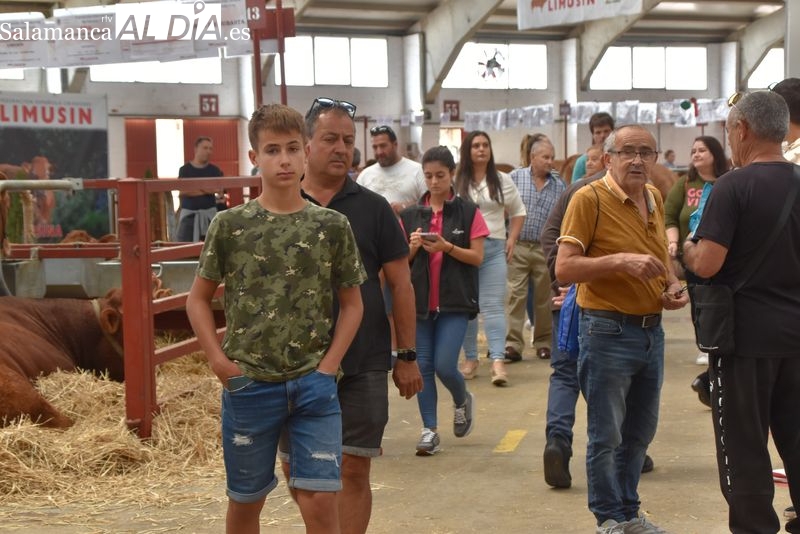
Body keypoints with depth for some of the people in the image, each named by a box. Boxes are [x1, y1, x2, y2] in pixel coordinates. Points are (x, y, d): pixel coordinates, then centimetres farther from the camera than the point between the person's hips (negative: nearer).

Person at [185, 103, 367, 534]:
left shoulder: (332, 226, -1)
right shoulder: (230, 225, -3)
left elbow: (352, 303, 7)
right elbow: (198, 299, 6)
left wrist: (328, 365, -2)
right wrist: (219, 361, -4)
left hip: (314, 384, 0)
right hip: (248, 384, 0)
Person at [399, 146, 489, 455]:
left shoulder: (468, 212, 0)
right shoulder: (411, 215, 7)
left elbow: (477, 257, -3)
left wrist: (447, 247, -18)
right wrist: (413, 247, -11)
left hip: (455, 302, -3)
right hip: (420, 300, 3)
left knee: (444, 365, -9)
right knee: (423, 365, 3)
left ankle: (463, 401, 23)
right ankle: (430, 430, 13)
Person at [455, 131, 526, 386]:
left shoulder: (502, 181, 8)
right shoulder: (456, 182, 2)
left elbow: (518, 212, 17)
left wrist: (512, 239, 6)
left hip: (494, 249, 0)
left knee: (494, 305, -7)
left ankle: (498, 361, -14)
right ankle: (470, 358, 17)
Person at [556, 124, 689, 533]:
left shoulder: (655, 198, 9)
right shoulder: (589, 199, -13)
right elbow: (564, 269, -18)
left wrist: (673, 285, 6)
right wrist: (620, 261, -27)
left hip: (652, 330, 7)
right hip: (608, 332, -7)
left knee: (640, 431, 17)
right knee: (606, 436, 4)